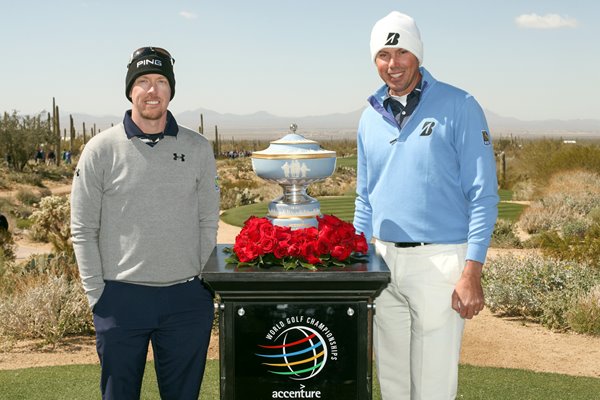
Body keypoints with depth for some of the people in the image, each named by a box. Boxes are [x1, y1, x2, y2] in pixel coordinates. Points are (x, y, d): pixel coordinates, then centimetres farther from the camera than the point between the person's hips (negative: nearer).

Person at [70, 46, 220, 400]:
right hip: (121, 299, -1)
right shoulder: (101, 150, -1)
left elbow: (208, 222, 8)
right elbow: (83, 230, 1)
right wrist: (98, 294, -4)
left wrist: (203, 284, 2)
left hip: (187, 299, 1)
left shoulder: (198, 149, 4)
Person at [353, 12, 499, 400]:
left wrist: (472, 272, -16)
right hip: (384, 260, 5)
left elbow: (483, 196, -9)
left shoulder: (459, 107, -6)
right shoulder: (371, 117, 10)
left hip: (439, 260, -5)